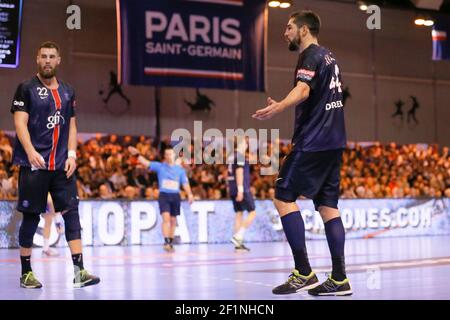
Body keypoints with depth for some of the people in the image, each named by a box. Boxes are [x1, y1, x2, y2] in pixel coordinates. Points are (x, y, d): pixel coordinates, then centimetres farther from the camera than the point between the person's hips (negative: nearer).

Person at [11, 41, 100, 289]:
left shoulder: (67, 91, 15)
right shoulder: (27, 88, 0)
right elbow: (20, 123, -9)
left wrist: (72, 154, 2)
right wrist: (31, 152, -23)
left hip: (62, 165, 4)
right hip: (33, 164, -4)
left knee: (72, 213, -5)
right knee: (31, 217, 2)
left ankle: (79, 271, -6)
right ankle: (26, 272, 14)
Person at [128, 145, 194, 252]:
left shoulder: (180, 169, 7)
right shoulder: (160, 166, 2)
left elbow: (185, 183, 4)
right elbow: (147, 163, -8)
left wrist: (189, 194, -10)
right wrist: (137, 155, -22)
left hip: (175, 196, 3)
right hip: (164, 195, -3)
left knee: (173, 221, 9)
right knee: (166, 218, -18)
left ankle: (171, 243, 19)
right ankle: (166, 242, -19)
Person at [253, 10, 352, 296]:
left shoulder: (311, 55, -7)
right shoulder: (329, 57, 20)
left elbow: (302, 90, -26)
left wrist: (278, 107, -43)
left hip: (313, 141, -9)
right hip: (334, 140, 9)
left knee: (284, 197, -6)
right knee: (327, 204, 7)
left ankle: (304, 273, -11)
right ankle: (339, 279, 4)